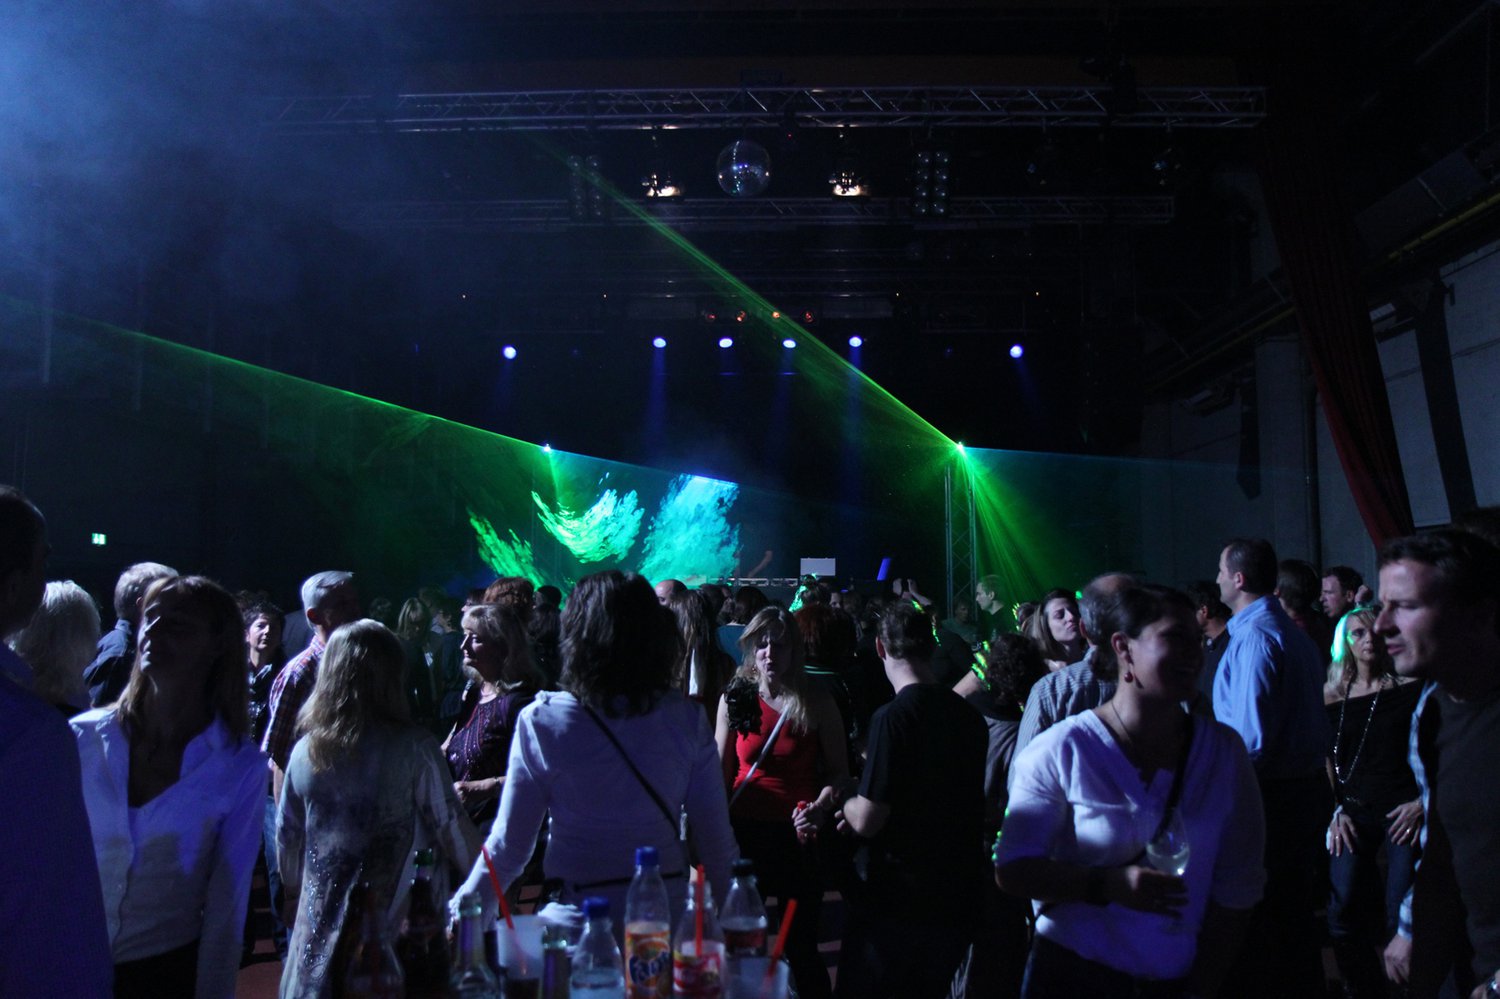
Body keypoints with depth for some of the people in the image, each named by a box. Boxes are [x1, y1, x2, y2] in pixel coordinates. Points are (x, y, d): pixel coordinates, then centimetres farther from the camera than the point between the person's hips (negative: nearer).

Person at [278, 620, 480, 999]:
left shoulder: (305, 751, -2)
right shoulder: (413, 747, -14)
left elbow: (287, 839, 9)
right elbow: (450, 826, -10)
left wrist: (295, 895, 25)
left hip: (321, 926, 4)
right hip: (402, 923, -4)